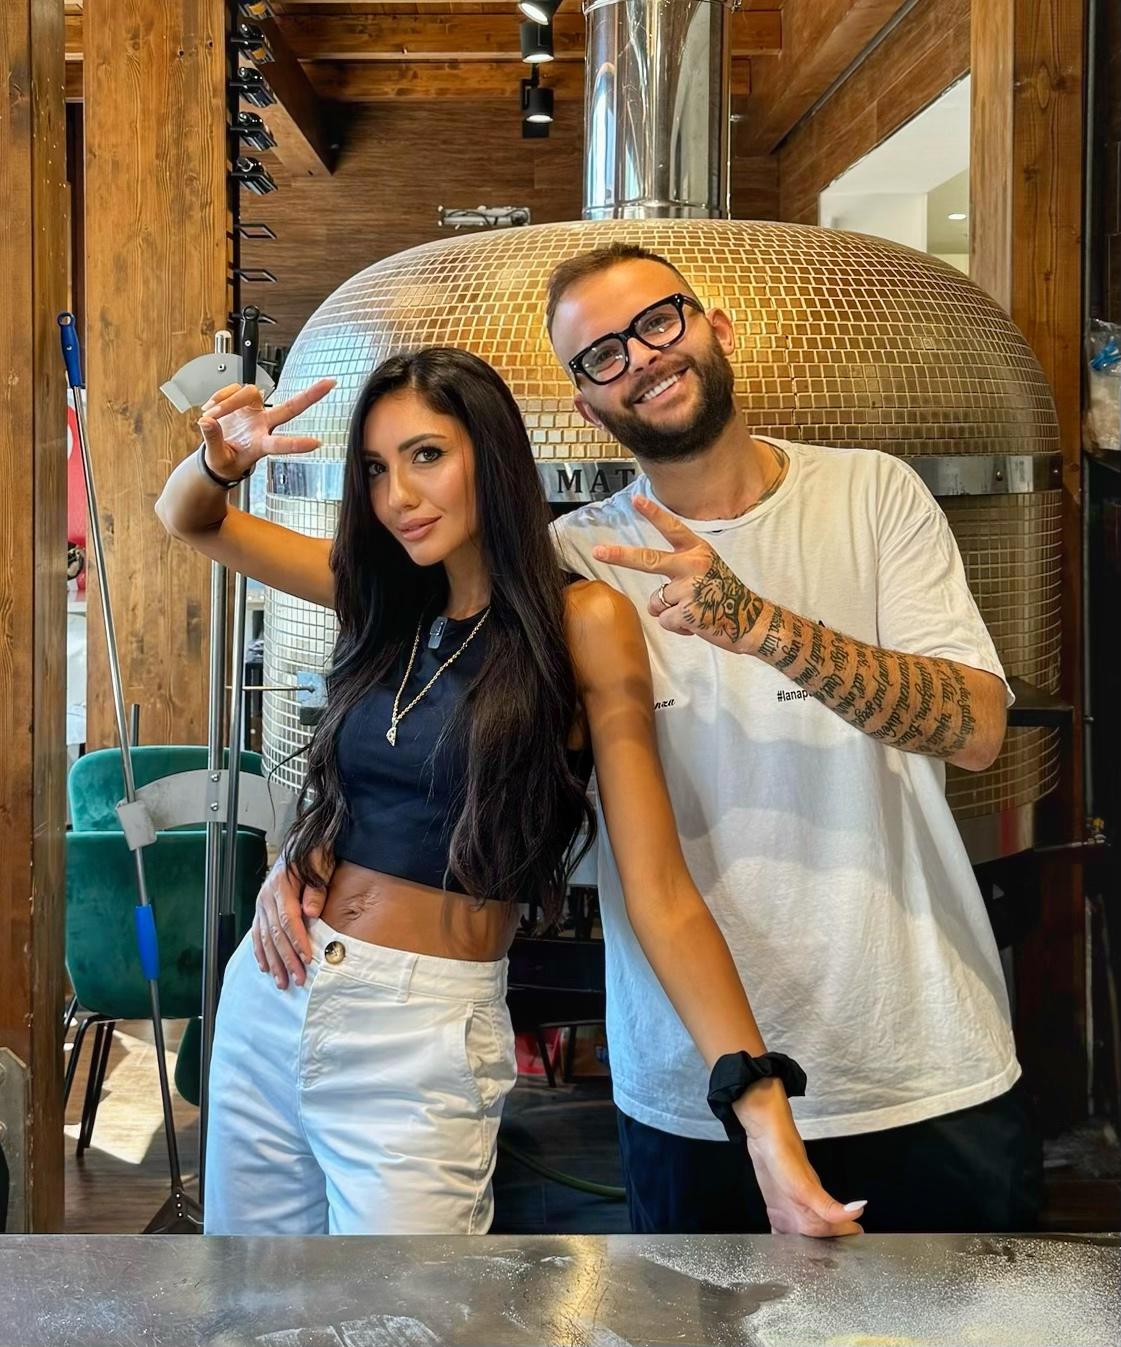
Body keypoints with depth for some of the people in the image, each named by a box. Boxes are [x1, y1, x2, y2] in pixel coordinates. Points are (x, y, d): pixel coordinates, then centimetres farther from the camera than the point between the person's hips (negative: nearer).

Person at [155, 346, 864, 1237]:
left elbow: (660, 892, -15)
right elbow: (189, 521, 16)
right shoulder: (384, 596, 6)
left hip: (422, 1036, -6)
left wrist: (763, 1110, -25)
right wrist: (220, 463, -9)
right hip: (266, 997, 6)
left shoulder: (584, 623, -11)